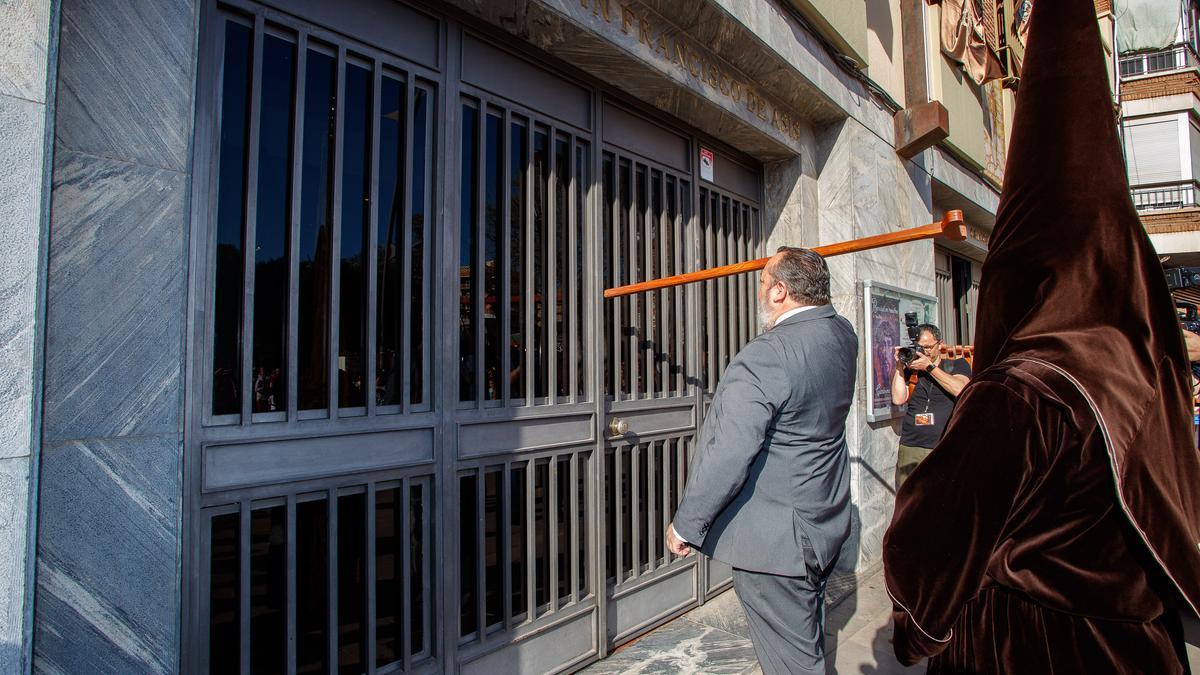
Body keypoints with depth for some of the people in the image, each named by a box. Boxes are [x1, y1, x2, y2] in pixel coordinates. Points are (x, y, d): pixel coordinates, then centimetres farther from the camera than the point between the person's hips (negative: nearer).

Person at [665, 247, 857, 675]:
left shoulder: (764, 357, -27)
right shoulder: (842, 335, 0)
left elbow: (726, 455, -30)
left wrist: (685, 524, -18)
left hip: (774, 540, -9)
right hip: (826, 525, 9)